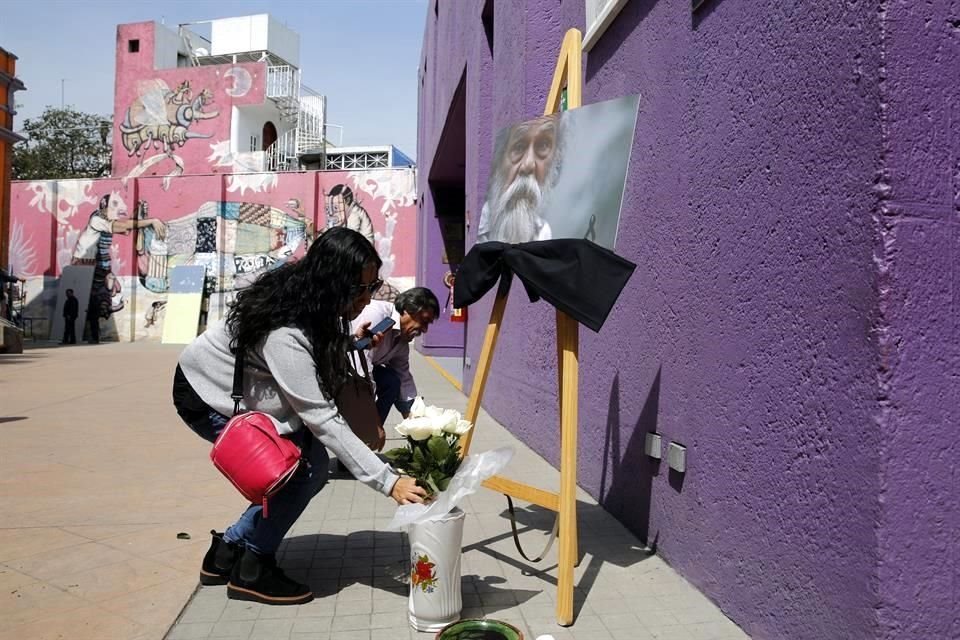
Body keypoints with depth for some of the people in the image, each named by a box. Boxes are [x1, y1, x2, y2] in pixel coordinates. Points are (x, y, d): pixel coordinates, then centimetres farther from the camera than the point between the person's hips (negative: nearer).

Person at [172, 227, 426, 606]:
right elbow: (322, 418, -37)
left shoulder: (307, 301, -11)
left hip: (243, 391, 8)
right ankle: (251, 571, -1)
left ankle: (229, 549, 11)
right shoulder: (284, 333, -36)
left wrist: (348, 343, -13)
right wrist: (388, 481, -38)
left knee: (313, 463, -4)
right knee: (302, 466, -19)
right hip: (207, 396, -8)